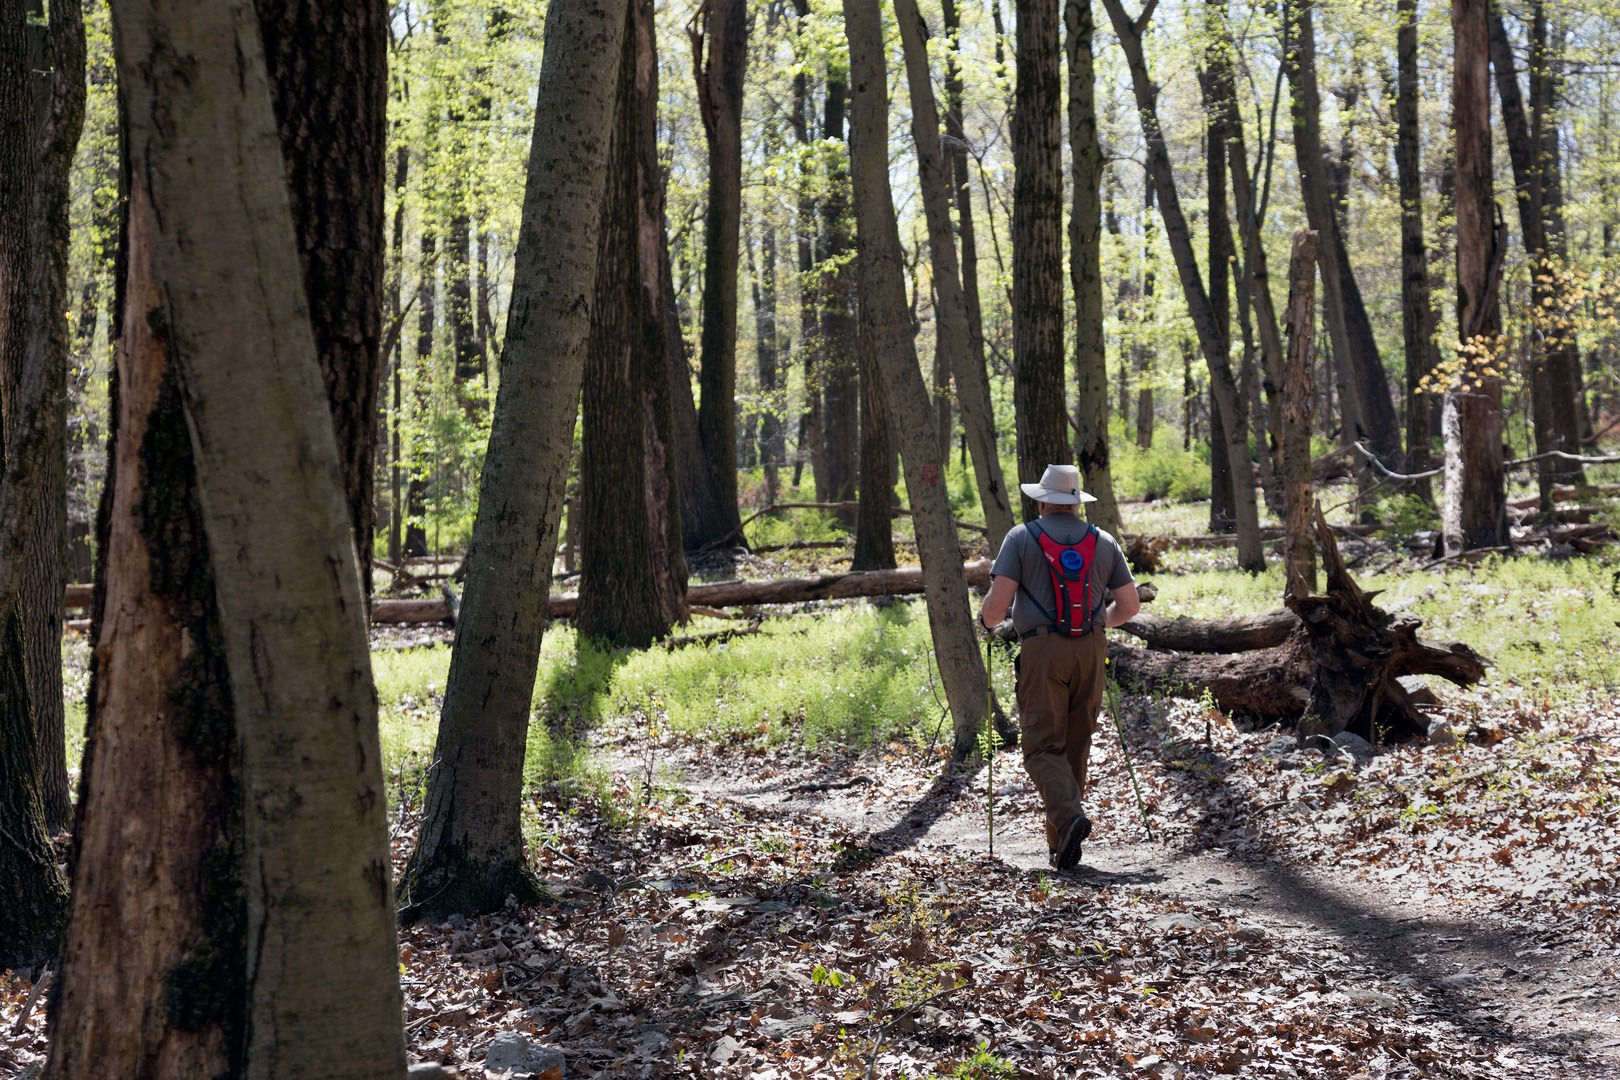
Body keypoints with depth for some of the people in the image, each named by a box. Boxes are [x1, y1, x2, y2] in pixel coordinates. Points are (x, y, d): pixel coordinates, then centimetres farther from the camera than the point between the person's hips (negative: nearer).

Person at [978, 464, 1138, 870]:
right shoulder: (1104, 541, 11)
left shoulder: (1022, 537, 1)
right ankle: (1060, 844, 17)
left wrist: (985, 622, 15)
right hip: (1091, 651, 4)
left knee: (1043, 747, -2)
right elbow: (1129, 604, 13)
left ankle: (1068, 815, -26)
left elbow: (998, 603, -6)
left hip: (1043, 650, -4)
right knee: (1076, 745, 12)